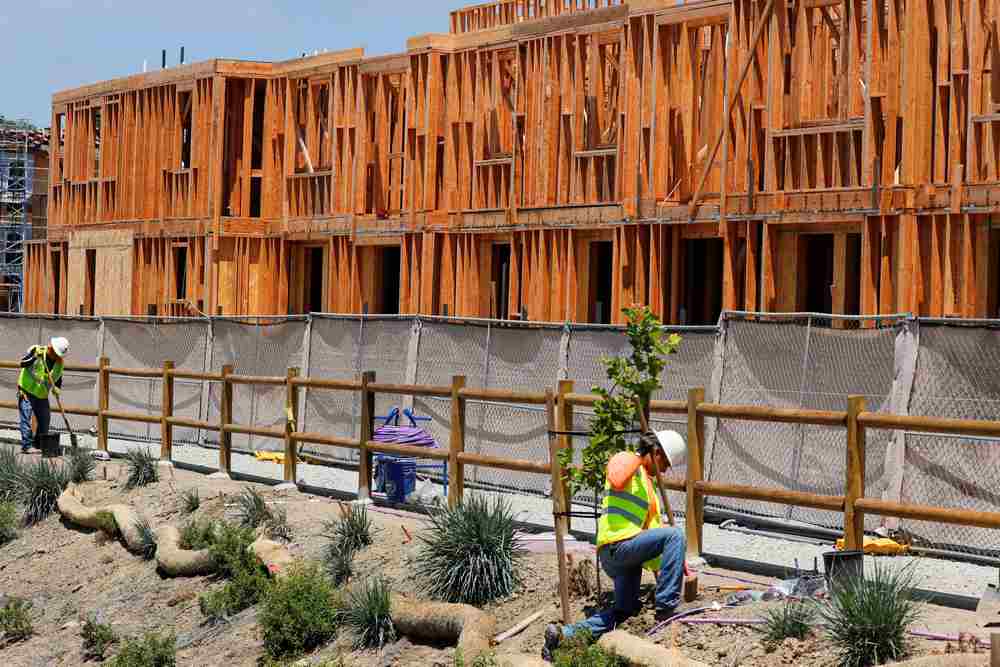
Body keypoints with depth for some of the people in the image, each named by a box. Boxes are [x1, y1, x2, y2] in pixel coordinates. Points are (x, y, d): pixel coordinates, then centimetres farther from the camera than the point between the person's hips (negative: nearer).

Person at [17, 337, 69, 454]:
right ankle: (26, 446, -14)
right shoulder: (36, 350, -11)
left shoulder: (59, 363, 1)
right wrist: (35, 357, -36)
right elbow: (22, 363, -21)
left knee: (44, 424, 7)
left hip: (42, 396, 5)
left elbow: (58, 381, 10)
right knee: (26, 419, -14)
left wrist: (57, 389, -12)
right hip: (26, 392, -5)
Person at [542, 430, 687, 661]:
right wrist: (638, 459, -15)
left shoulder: (648, 483, 27)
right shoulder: (624, 459, -1)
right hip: (618, 544, -10)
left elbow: (653, 530, 28)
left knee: (625, 611, 12)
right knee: (675, 535, -20)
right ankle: (666, 608, -16)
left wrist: (660, 569, 25)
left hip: (625, 554, 10)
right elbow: (616, 481, -28)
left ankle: (563, 634, 8)